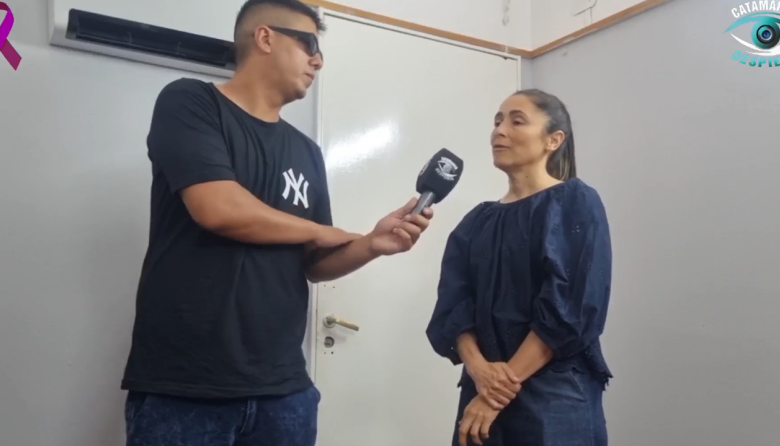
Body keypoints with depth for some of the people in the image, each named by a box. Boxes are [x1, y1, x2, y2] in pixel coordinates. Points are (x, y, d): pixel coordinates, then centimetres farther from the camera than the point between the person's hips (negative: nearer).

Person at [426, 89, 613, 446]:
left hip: (553, 397, -4)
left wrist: (507, 381, -16)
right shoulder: (477, 222, 11)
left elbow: (569, 308, -13)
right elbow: (453, 305, 2)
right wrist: (477, 367, -16)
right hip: (483, 395, 4)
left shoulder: (576, 204, -3)